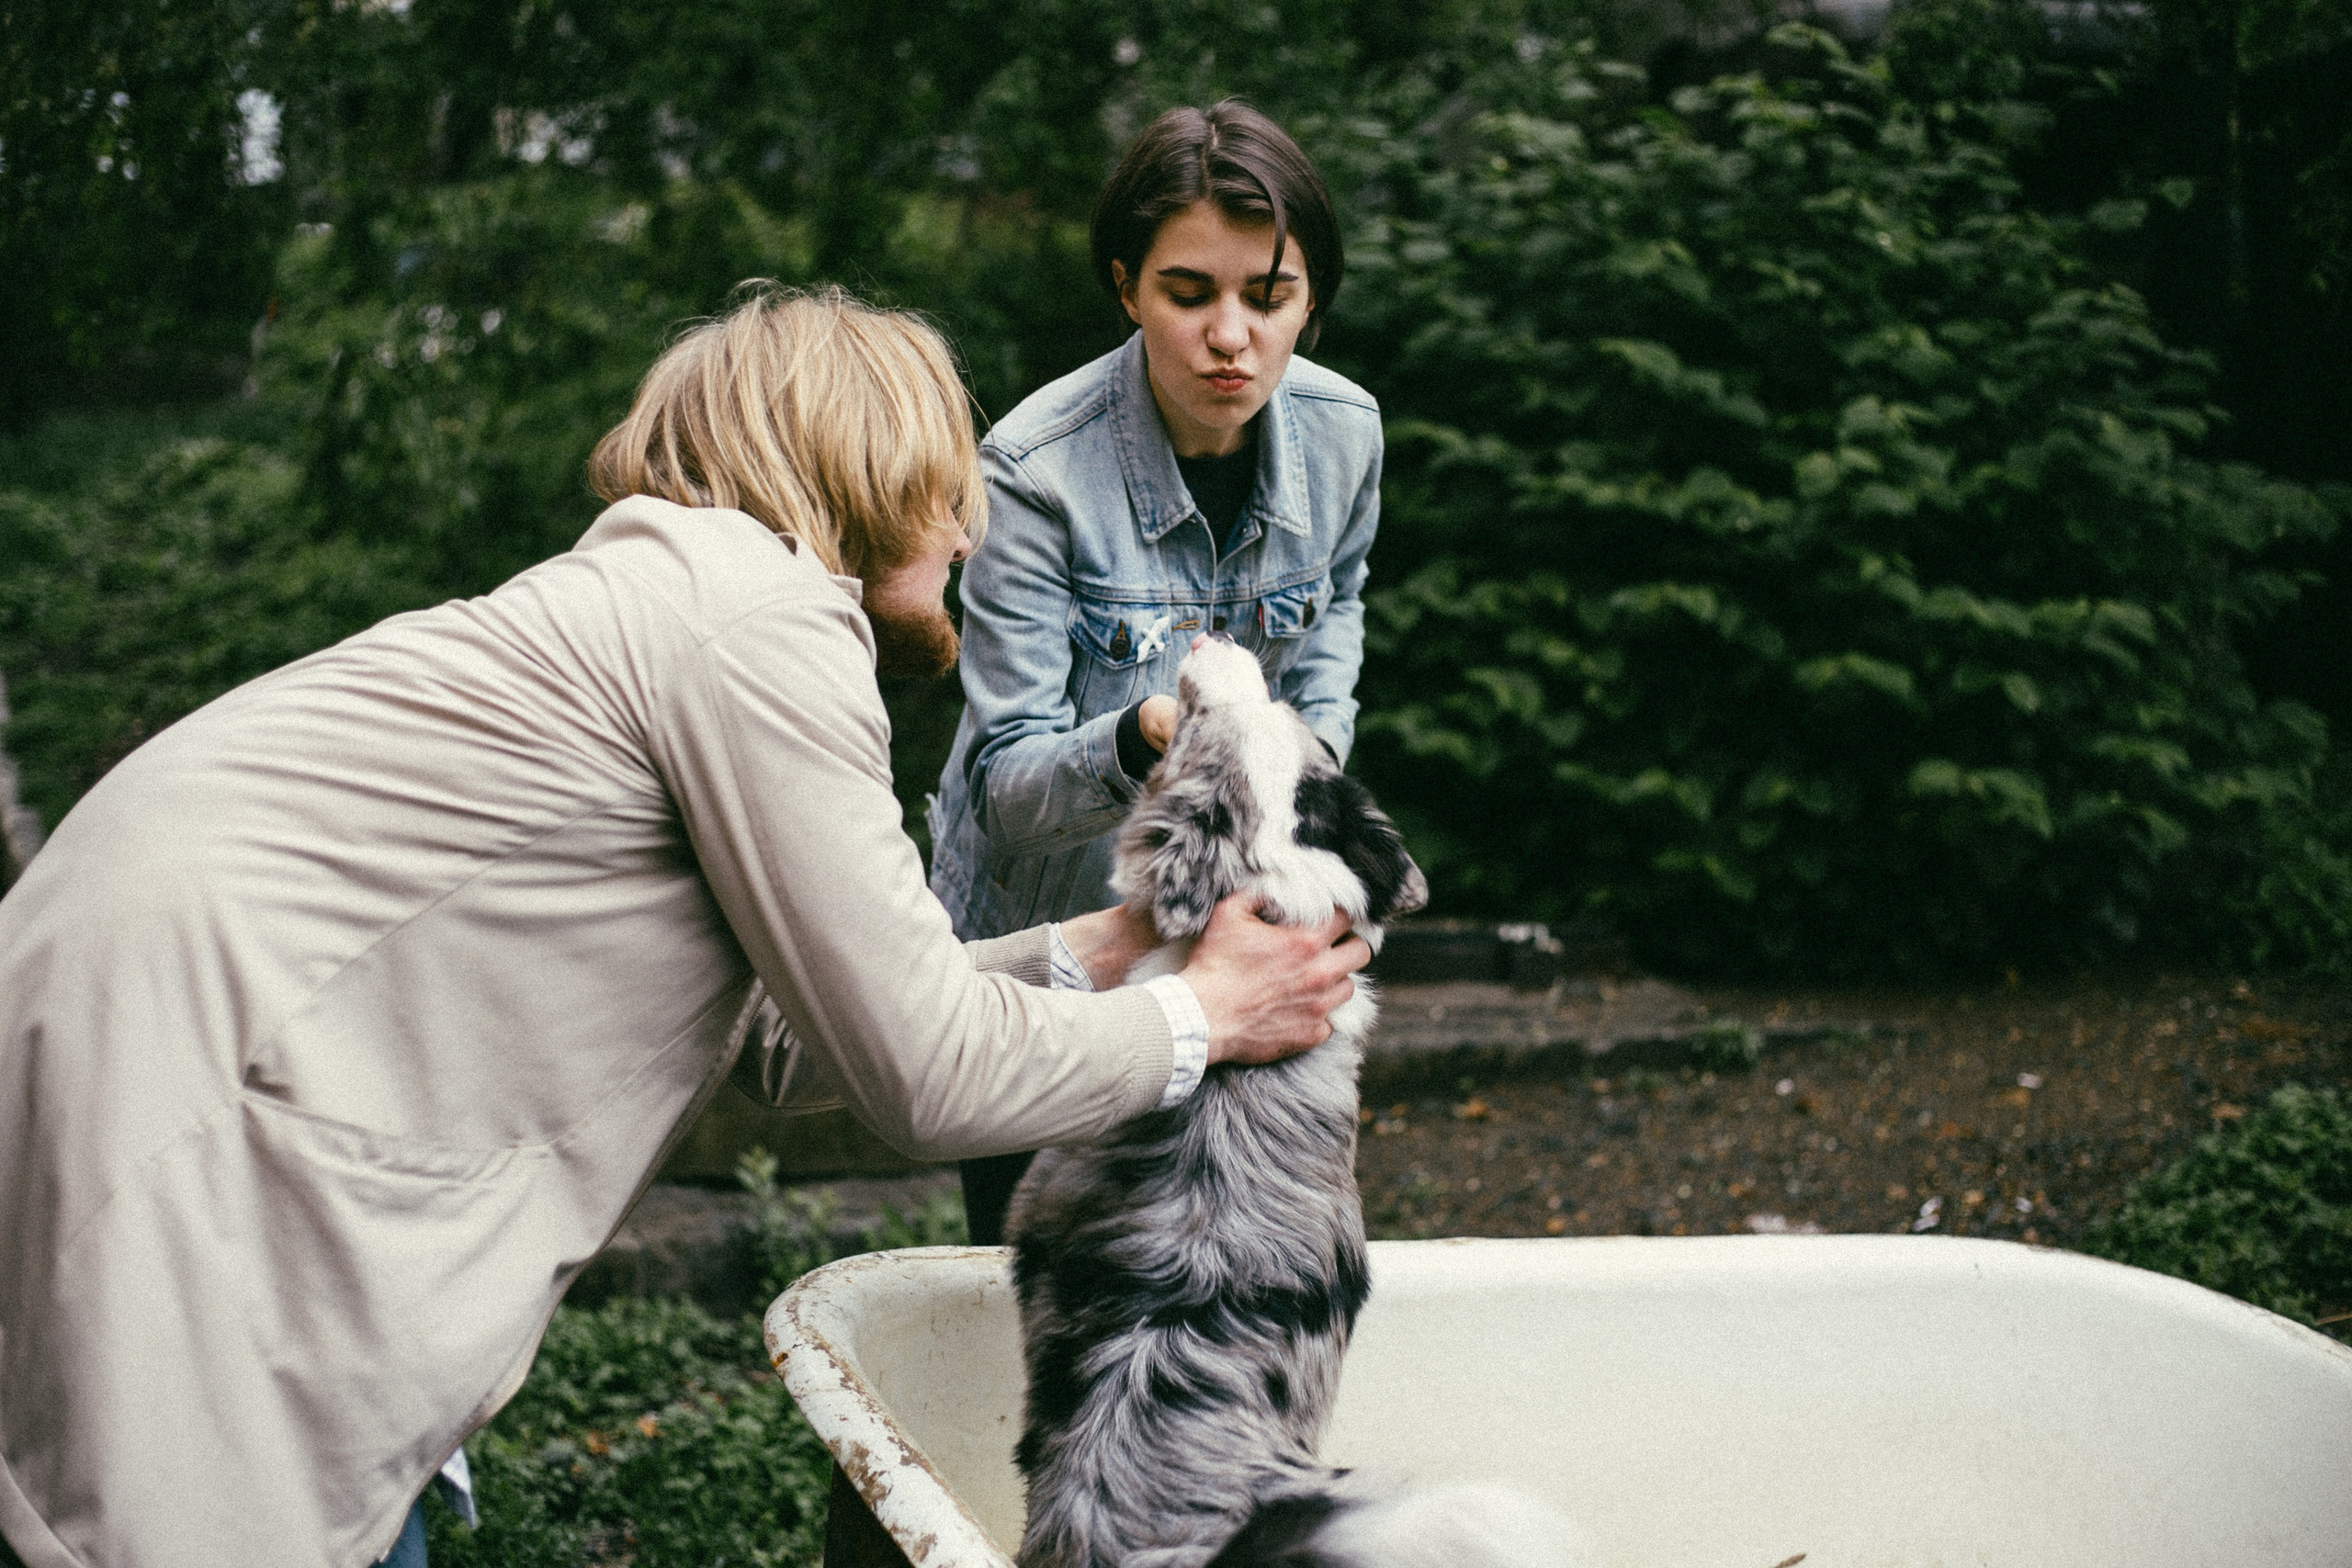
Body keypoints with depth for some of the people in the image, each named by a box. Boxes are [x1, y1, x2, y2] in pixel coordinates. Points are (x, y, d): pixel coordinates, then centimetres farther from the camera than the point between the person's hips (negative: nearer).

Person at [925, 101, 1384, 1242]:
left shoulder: (1342, 432, -11)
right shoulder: (1037, 470, -26)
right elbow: (1007, 784, -24)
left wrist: (1319, 740, -2)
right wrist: (1141, 741, -43)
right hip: (1042, 941, -4)